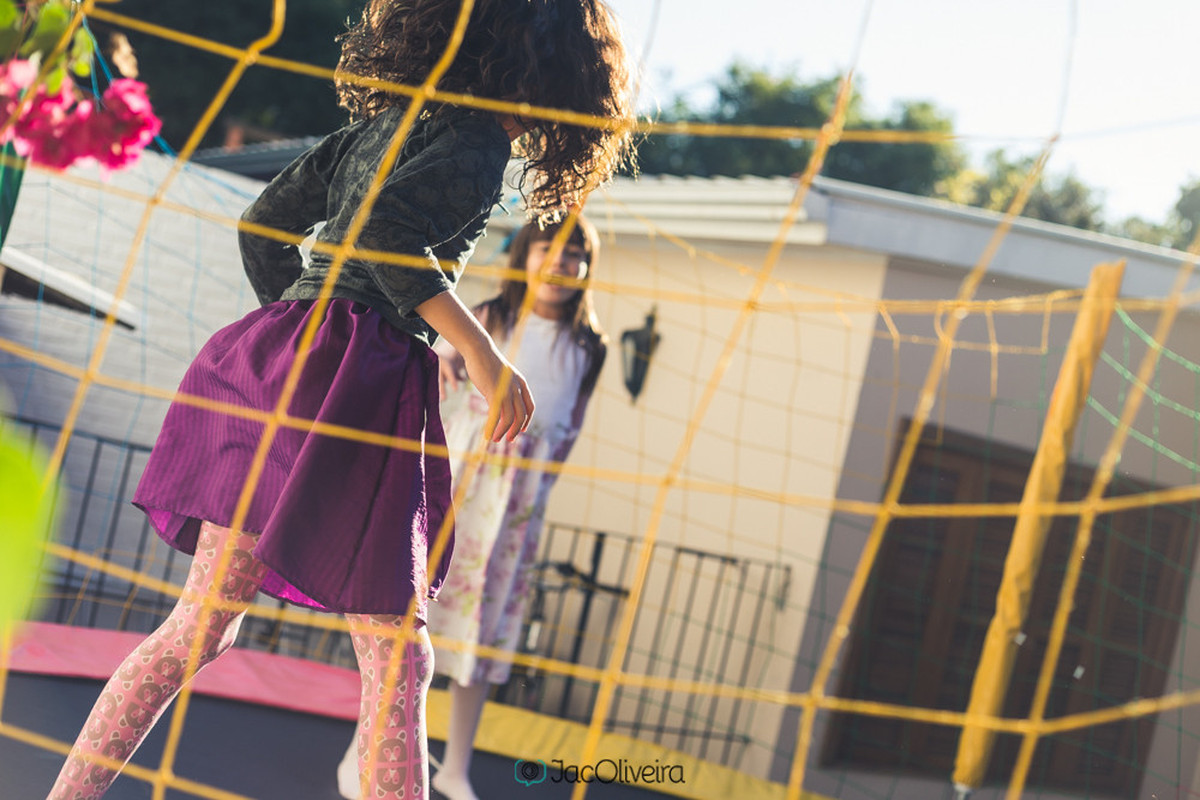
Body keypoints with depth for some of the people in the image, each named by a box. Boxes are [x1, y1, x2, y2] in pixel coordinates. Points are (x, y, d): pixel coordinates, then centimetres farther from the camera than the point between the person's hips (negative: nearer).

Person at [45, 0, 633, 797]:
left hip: (280, 348, 8)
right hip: (357, 380, -8)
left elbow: (262, 227, 22)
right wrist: (481, 352, -20)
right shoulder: (479, 142, -4)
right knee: (398, 657, -2)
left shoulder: (378, 125, 19)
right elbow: (383, 228, -21)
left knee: (202, 623, 14)